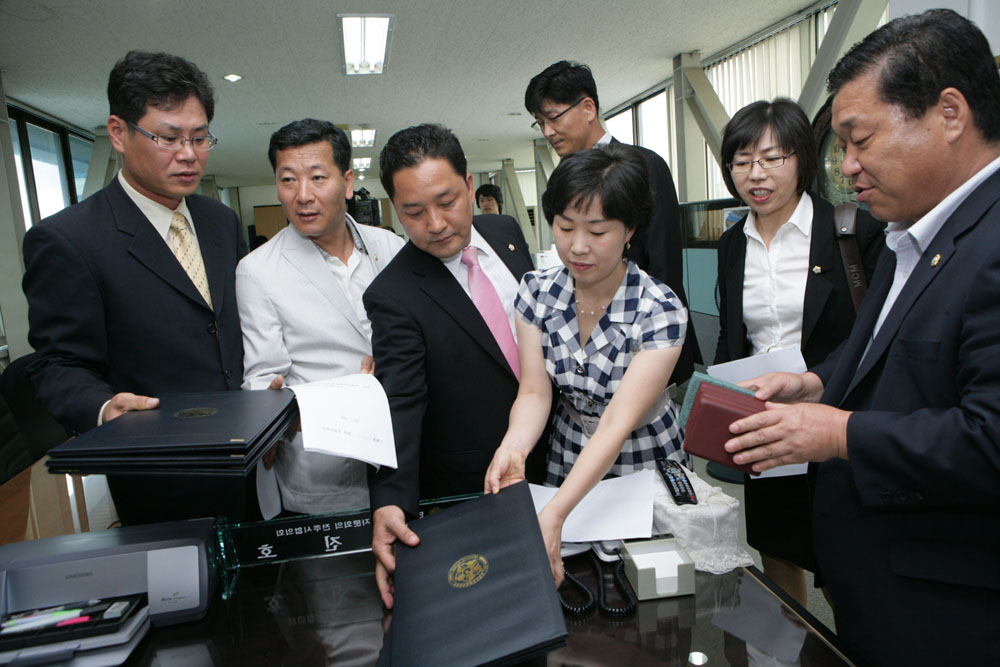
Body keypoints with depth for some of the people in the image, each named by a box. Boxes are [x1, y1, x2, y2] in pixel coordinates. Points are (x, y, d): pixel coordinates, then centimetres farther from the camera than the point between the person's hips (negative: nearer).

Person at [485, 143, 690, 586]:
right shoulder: (536, 291, -12)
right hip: (567, 462, 3)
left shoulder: (660, 311, -25)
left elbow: (618, 423, -32)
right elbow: (534, 392, -15)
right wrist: (514, 448, -37)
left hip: (645, 468, -3)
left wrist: (554, 514, -43)